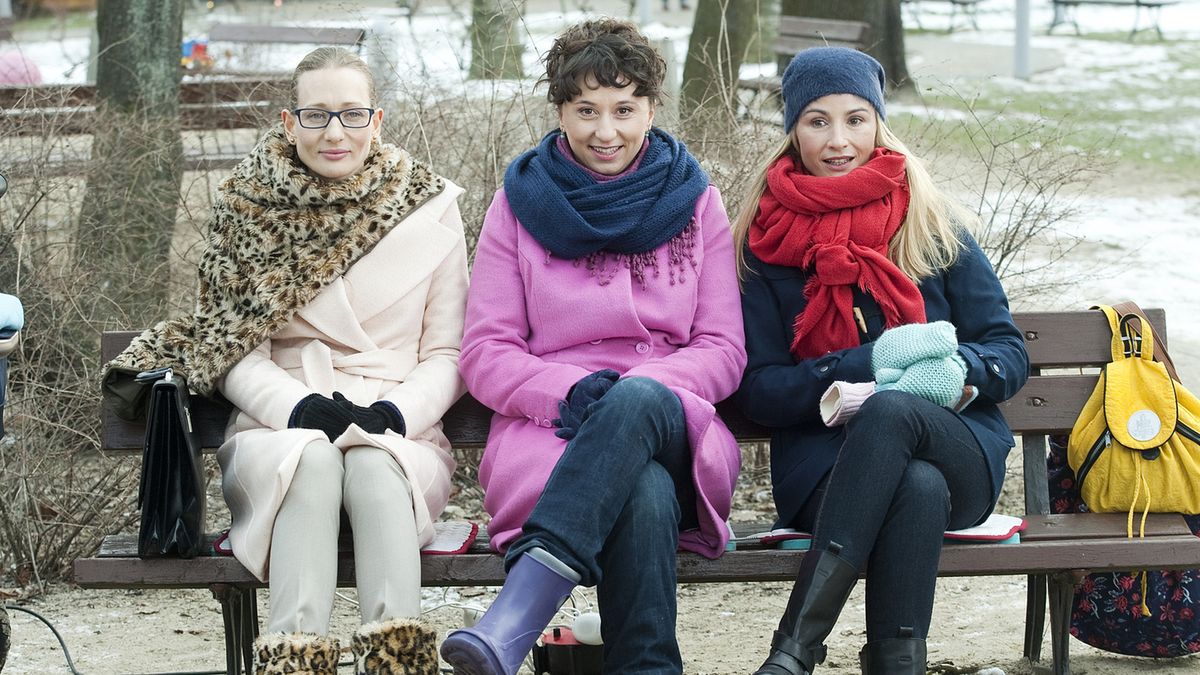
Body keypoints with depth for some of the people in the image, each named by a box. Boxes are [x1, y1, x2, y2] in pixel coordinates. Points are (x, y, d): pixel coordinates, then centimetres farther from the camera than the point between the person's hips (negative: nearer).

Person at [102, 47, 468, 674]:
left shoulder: (429, 208, 7)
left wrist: (393, 414, -13)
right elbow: (236, 352, 4)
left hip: (399, 435, 0)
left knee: (374, 465, -36)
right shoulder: (249, 205, 7)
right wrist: (300, 408, -16)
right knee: (313, 459, -36)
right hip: (278, 428, 0)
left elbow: (446, 354, 7)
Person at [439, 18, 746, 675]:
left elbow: (723, 350, 9)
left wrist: (633, 392, -13)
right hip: (550, 430, -1)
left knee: (639, 399, -40)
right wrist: (568, 392, -14)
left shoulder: (694, 202, 14)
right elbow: (484, 355, 7)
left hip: (675, 430, 1)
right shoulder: (521, 202, 12)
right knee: (644, 494, -39)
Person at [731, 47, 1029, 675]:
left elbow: (1009, 352, 9)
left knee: (891, 409, -37)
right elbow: (756, 388, 3)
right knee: (918, 488, -38)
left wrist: (959, 371, -15)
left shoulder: (935, 226, 12)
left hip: (958, 452, 1)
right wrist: (867, 365, -13)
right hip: (824, 467, -1)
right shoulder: (766, 240, 10)